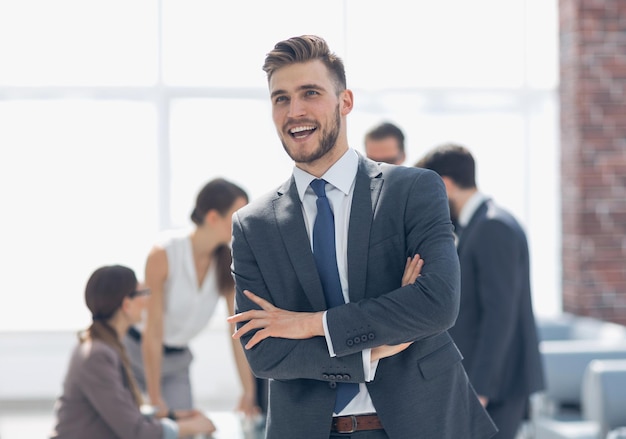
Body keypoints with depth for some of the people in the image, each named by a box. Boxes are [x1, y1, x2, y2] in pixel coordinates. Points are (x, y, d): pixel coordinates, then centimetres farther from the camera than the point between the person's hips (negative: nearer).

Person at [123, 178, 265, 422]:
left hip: (176, 360, 4)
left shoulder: (229, 264, -11)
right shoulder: (164, 255, -25)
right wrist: (155, 398, -21)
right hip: (135, 351, -4)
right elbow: (153, 332, -23)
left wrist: (249, 392, -12)